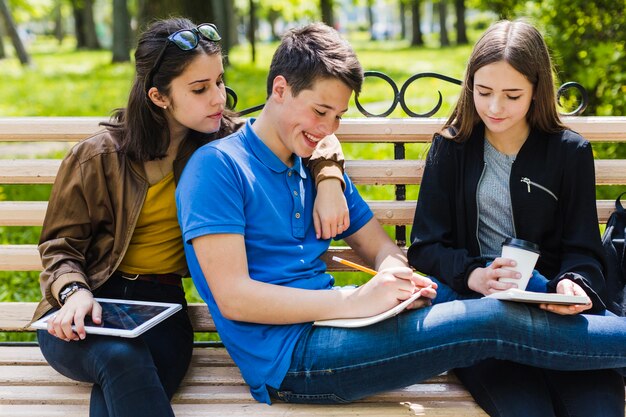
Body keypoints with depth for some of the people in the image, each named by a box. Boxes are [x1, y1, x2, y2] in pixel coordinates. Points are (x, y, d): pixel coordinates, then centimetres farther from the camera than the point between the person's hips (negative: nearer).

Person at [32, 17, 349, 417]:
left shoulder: (222, 138, 4)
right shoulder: (98, 158, -2)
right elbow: (60, 244, 4)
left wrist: (328, 178, -12)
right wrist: (74, 292, -18)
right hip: (87, 309, -1)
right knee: (123, 359, -38)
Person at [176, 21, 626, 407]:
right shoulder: (217, 166, -9)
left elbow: (380, 246, 18)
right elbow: (232, 296, -18)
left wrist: (394, 274, -9)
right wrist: (353, 301, -23)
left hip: (323, 320, 8)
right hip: (287, 355, -8)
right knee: (491, 321, -15)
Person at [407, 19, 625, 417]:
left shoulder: (570, 152, 7)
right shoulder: (451, 148, 8)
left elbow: (583, 250, 6)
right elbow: (425, 246, 5)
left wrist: (574, 284, -18)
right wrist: (472, 275, -16)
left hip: (554, 308, 1)